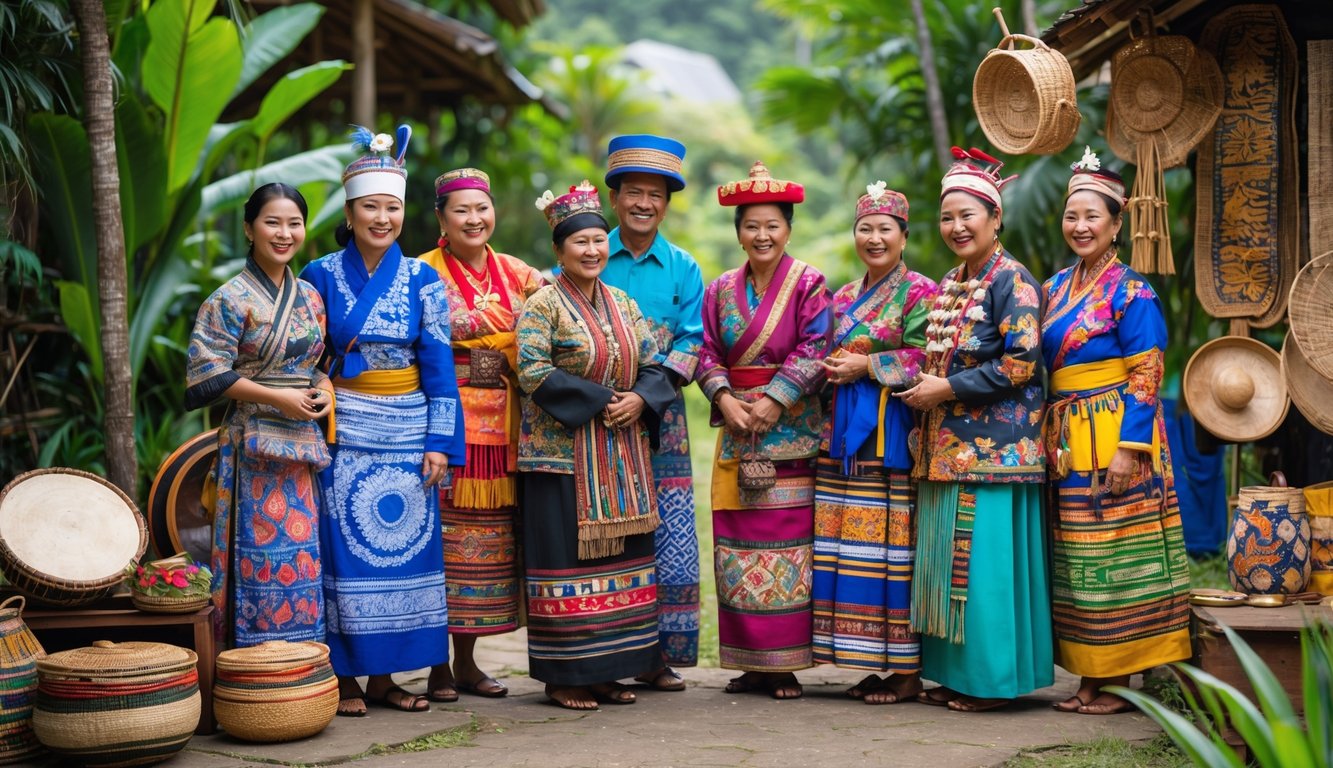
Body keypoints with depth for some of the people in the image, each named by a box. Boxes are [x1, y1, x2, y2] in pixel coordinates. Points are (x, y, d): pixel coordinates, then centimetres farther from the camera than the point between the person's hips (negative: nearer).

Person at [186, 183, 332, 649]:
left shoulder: (309, 298, 14)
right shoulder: (231, 300, -5)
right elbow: (208, 373, -11)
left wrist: (324, 391, 0)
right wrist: (277, 398, -16)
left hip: (305, 442, 6)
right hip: (254, 446, -6)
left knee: (305, 558, 5)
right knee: (263, 559, -7)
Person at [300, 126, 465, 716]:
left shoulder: (422, 281, 5)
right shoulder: (322, 276, 1)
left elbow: (438, 364, 3)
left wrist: (439, 442, -4)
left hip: (407, 431, 2)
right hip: (344, 432, -2)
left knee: (402, 550, 4)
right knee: (346, 550, -2)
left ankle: (383, 677, 14)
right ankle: (345, 678, 8)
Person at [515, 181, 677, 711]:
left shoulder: (623, 304, 13)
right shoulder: (543, 304, -6)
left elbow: (653, 366, 12)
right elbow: (533, 373, -16)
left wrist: (639, 400, -10)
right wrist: (600, 402, -18)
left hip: (623, 458, 6)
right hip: (563, 455, -6)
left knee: (620, 556, 8)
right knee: (567, 558, -3)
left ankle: (607, 670, 16)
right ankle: (563, 676, 5)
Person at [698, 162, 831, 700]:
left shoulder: (808, 285, 0)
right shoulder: (721, 290, 12)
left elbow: (814, 350, -9)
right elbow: (708, 352, 9)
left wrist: (772, 402, -16)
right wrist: (724, 399, -9)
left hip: (792, 430, -4)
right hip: (737, 431, 4)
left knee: (788, 544, -6)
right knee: (736, 546, 2)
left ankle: (787, 666, 0)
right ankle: (751, 663, 10)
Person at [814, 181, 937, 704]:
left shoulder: (919, 292, -1)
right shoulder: (843, 298, 19)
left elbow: (925, 358, -11)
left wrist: (865, 366, -12)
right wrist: (832, 368, 3)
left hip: (892, 434, -7)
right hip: (844, 433, 7)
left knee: (892, 545, -9)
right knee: (846, 546, 3)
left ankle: (908, 671, -3)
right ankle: (873, 665, 11)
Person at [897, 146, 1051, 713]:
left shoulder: (1012, 281, -8)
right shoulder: (949, 286, 17)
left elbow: (1021, 364, -17)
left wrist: (946, 389, -13)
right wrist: (924, 389, 6)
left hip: (993, 447, -8)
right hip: (945, 448, 8)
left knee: (984, 561, -6)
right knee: (949, 560, 10)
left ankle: (992, 680, 3)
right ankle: (956, 673, 17)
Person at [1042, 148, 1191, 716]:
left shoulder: (1130, 292, -7)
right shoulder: (1056, 287, 14)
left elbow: (1145, 375, -12)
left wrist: (1129, 447, -19)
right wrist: (1049, 437, 12)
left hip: (1113, 437, -7)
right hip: (1066, 441, 7)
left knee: (1112, 558, -3)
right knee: (1075, 559, 8)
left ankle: (1119, 683, 3)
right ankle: (1088, 679, 15)